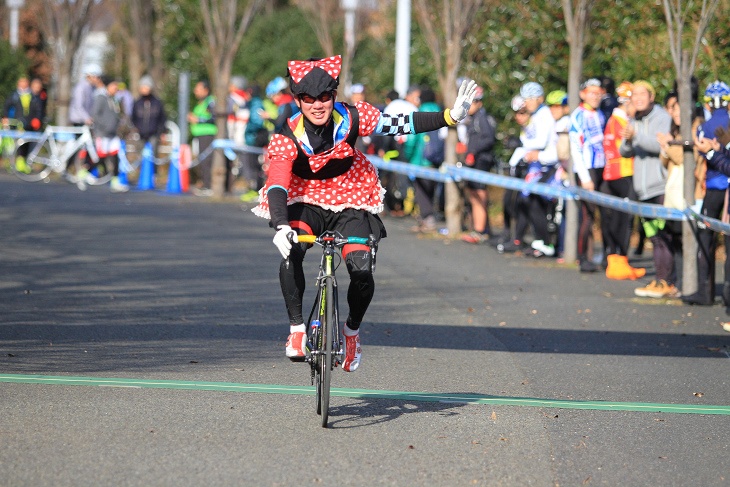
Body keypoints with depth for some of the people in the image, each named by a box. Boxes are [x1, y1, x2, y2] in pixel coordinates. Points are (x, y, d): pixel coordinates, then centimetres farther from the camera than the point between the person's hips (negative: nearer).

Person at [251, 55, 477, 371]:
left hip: (351, 203, 1)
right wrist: (280, 227, -50)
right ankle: (297, 330, -17)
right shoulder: (288, 138, -22)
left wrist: (451, 117, -23)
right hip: (305, 202, -1)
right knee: (291, 253, -33)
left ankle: (352, 331, 10)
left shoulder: (351, 118, -17)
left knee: (362, 272, -19)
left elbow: (404, 124, -13)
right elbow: (277, 186, -33)